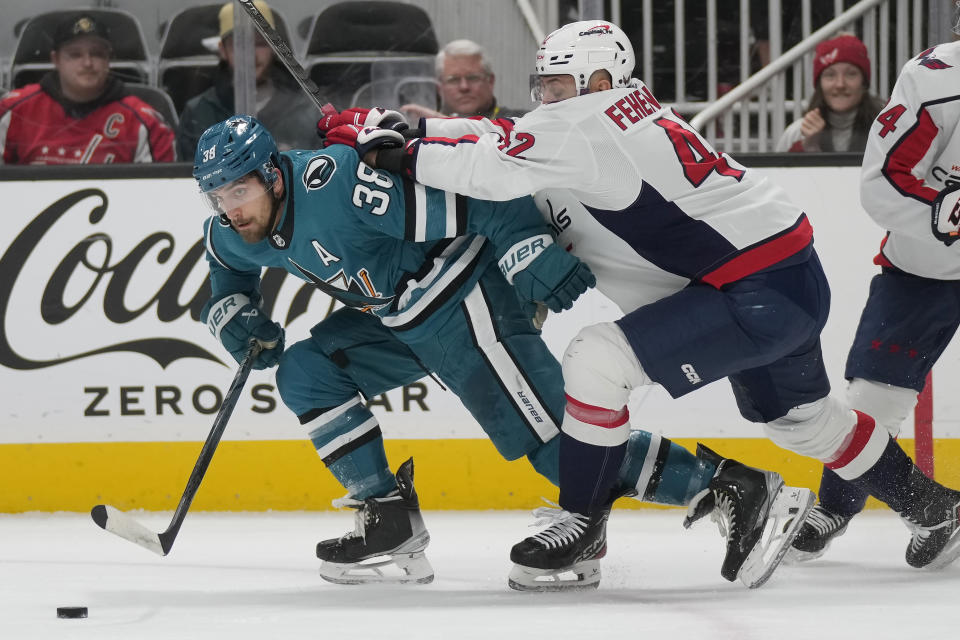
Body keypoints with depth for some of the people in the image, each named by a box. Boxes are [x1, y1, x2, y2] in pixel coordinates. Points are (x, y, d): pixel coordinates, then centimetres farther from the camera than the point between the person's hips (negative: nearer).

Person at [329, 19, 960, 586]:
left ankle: (582, 523, -5)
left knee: (598, 360, -14)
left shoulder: (593, 123, -17)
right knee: (802, 418, 28)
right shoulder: (630, 110, 10)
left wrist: (406, 156, -12)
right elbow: (505, 141, 12)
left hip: (760, 291, -11)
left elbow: (498, 169, -24)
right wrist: (409, 130, 4)